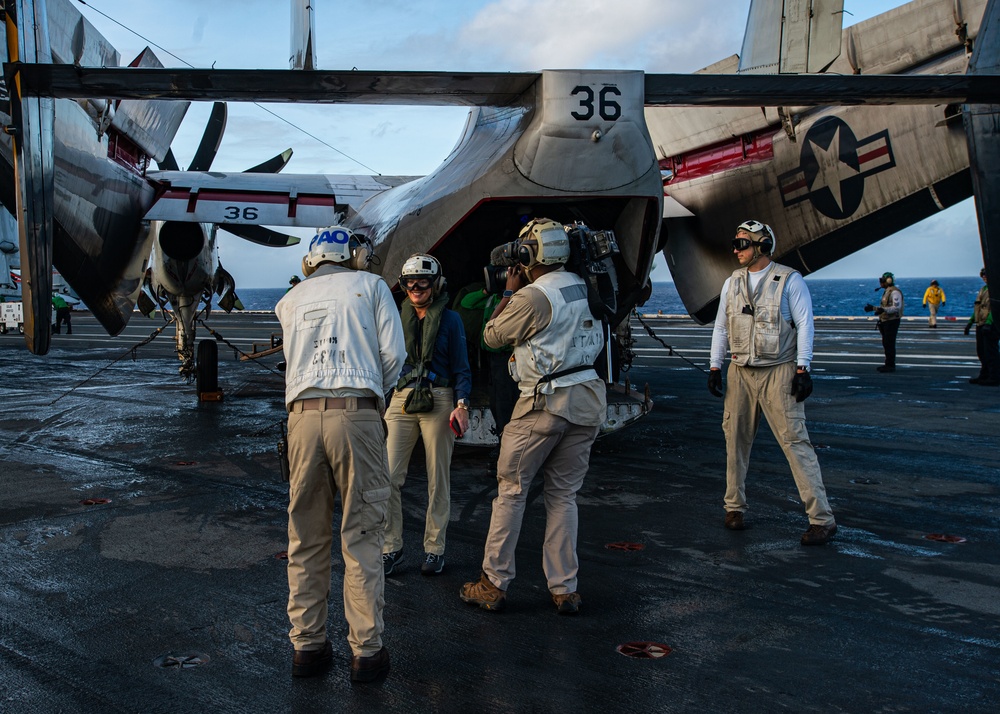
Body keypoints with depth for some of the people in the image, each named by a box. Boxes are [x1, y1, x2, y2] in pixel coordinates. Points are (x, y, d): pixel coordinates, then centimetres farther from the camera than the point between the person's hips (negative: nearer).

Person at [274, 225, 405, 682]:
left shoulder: (290, 301, 22)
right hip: (357, 414, -3)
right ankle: (366, 651, 5)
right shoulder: (371, 285, 12)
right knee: (362, 536, 2)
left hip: (303, 416, 3)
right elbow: (392, 353, 4)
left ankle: (307, 645, 15)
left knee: (306, 537, 10)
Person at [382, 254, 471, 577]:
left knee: (438, 479, 2)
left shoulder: (450, 319, 6)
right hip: (402, 400, 2)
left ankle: (434, 548, 14)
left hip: (439, 401, -2)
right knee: (389, 477, -7)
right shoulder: (397, 317, 13)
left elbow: (461, 368, 5)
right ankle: (391, 547, 4)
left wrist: (462, 405, -10)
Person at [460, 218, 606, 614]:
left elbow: (493, 336, 0)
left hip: (544, 402, -6)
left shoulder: (532, 297, -13)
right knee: (563, 494, 12)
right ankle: (565, 589, 12)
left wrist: (509, 292, 9)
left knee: (511, 490, 5)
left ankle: (493, 584, 10)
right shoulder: (584, 288, 9)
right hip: (587, 400, 6)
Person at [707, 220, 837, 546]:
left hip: (778, 372, -5)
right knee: (736, 439, 6)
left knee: (795, 440, -9)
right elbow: (721, 327, 16)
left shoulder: (789, 280, -2)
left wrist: (803, 369, -12)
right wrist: (714, 367, 10)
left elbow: (804, 325, -5)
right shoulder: (732, 282, 12)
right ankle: (734, 506, 22)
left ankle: (822, 518, -7)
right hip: (740, 372, 5)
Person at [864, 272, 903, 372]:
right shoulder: (887, 292, 17)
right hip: (886, 321, 10)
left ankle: (890, 365, -7)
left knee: (889, 343, -9)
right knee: (886, 343, 12)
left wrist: (883, 310, -36)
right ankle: (889, 364, 18)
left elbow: (897, 307, -24)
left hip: (892, 321, -10)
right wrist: (873, 308, 19)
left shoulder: (895, 292, -14)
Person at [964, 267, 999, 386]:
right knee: (981, 352, 14)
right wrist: (970, 322, 20)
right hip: (981, 325, 9)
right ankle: (984, 376, 23)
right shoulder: (983, 289, 19)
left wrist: (989, 323, -28)